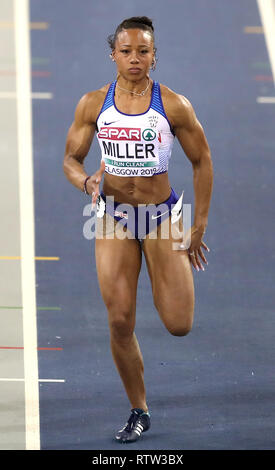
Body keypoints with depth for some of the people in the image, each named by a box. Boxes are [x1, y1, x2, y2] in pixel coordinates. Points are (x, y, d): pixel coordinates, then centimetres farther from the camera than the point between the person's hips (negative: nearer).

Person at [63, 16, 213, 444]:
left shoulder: (174, 106, -8)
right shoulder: (93, 104, -3)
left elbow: (202, 162, 1)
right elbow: (71, 159, 5)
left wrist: (199, 228, 1)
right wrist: (87, 182, -19)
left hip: (162, 216, -1)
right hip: (113, 218, 1)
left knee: (179, 326, -5)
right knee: (120, 323, -5)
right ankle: (139, 413, 14)